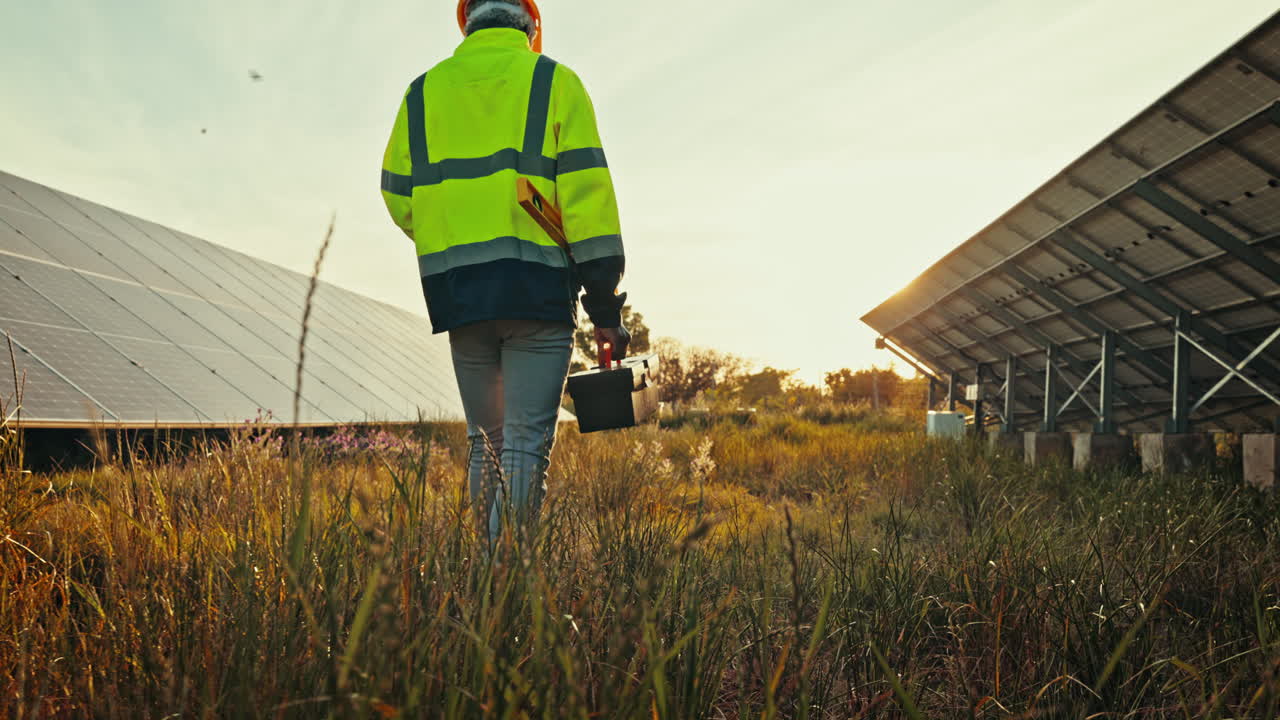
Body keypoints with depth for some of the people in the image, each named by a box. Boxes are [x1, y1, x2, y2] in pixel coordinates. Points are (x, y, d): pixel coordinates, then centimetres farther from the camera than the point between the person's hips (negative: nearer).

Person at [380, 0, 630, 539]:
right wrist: (605, 307, -4)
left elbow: (398, 194, 12)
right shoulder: (555, 81, 7)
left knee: (484, 441, 13)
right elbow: (587, 192, -3)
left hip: (456, 291, 3)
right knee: (527, 440, -3)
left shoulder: (424, 91, 16)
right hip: (537, 288, -3)